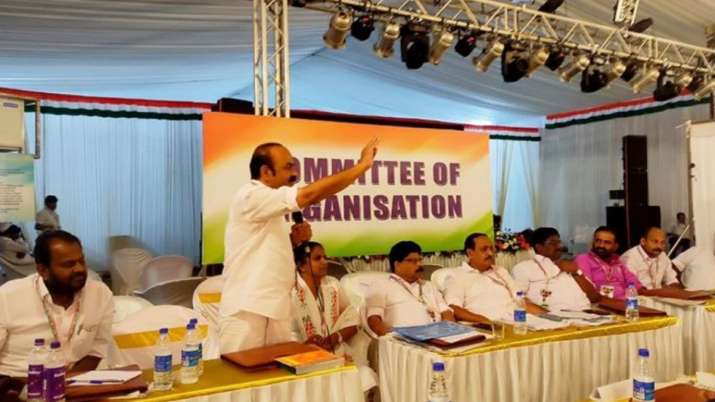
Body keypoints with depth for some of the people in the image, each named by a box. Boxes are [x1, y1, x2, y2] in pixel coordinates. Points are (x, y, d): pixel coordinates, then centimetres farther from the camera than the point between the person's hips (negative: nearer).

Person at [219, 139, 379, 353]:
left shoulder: (271, 209, 16)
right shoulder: (251, 196, -14)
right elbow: (310, 195, -23)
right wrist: (363, 165, -17)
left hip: (275, 311, 9)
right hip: (247, 312, -9)